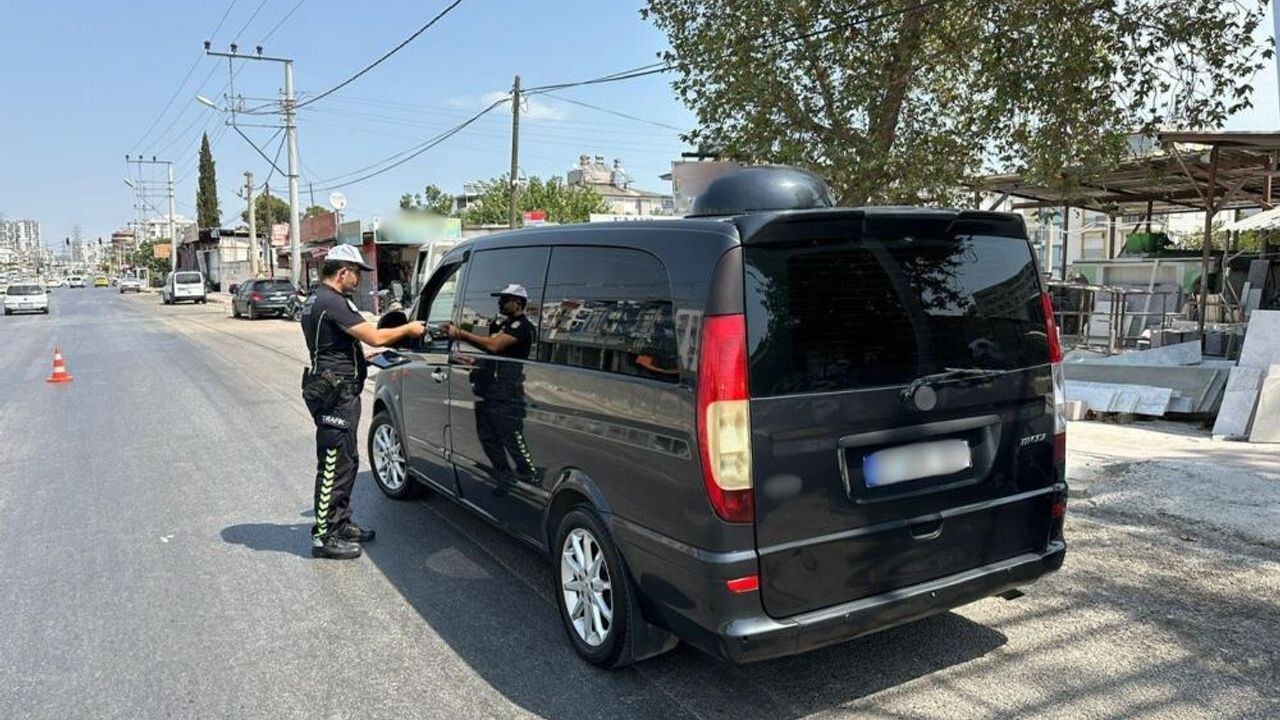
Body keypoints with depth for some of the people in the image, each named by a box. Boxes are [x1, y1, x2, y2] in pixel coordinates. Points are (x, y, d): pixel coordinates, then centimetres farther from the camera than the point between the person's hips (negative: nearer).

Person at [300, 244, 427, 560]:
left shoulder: (315, 300, 16)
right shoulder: (333, 303, -18)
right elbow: (375, 337, -21)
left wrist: (365, 358, 19)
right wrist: (408, 328, -6)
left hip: (336, 392, 11)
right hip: (336, 394, -11)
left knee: (346, 461, 18)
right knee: (334, 465, -4)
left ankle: (341, 524, 29)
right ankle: (324, 536, 3)